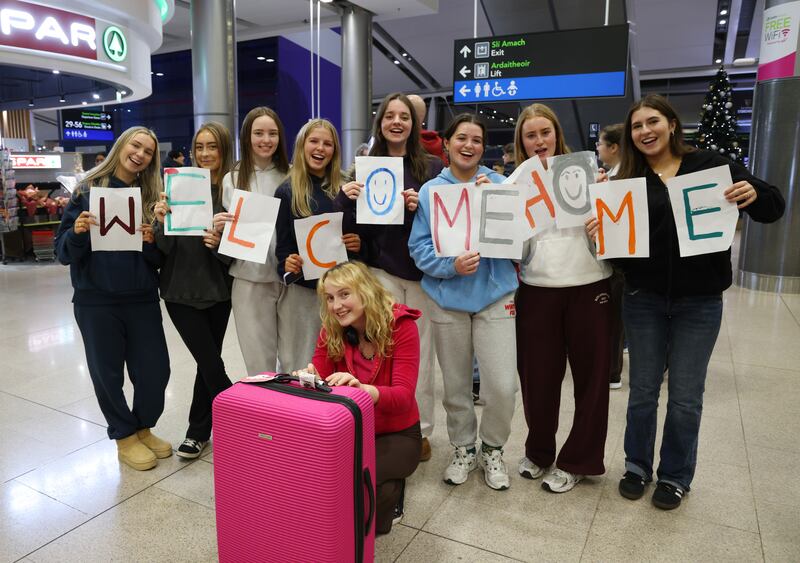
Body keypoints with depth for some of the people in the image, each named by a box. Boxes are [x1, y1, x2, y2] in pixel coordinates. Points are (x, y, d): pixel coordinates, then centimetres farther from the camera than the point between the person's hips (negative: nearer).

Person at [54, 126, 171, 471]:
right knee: (107, 373, 8)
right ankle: (125, 438, 29)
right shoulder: (87, 190, -1)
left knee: (155, 371, 4)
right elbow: (63, 251, -2)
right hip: (96, 301, -2)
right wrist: (77, 233, -22)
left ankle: (143, 429, 30)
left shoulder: (151, 196, 5)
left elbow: (160, 259, 4)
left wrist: (152, 241, -16)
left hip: (142, 299, 2)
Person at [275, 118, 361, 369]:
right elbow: (283, 244, -1)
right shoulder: (287, 192, -1)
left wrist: (359, 244, -7)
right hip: (304, 288, -2)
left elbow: (361, 233, 14)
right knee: (303, 365, 6)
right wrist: (287, 266, -20)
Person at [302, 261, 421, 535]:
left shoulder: (400, 325, -19)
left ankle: (390, 494, 5)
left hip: (397, 435, -3)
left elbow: (403, 397, -26)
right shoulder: (331, 330, -6)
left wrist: (362, 389, -47)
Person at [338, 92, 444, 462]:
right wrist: (345, 196, -13)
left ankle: (420, 430, 19)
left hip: (422, 270, 0)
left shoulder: (432, 167, 4)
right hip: (382, 271, 1)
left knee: (420, 352, 5)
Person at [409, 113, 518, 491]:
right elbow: (419, 247, -2)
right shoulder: (430, 190, 3)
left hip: (494, 296, -1)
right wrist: (451, 265, -18)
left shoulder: (499, 185, 2)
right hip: (448, 299, 1)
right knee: (455, 385, 12)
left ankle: (493, 450, 22)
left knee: (502, 385, -5)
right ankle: (463, 449, 35)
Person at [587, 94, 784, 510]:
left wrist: (753, 195, -22)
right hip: (643, 300, 1)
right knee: (643, 389, 13)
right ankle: (637, 466, 32)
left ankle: (675, 476, 30)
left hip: (699, 302, -1)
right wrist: (598, 229, -23)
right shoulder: (629, 179, 1)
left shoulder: (710, 165, -2)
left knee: (685, 396, 10)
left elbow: (773, 207, 1)